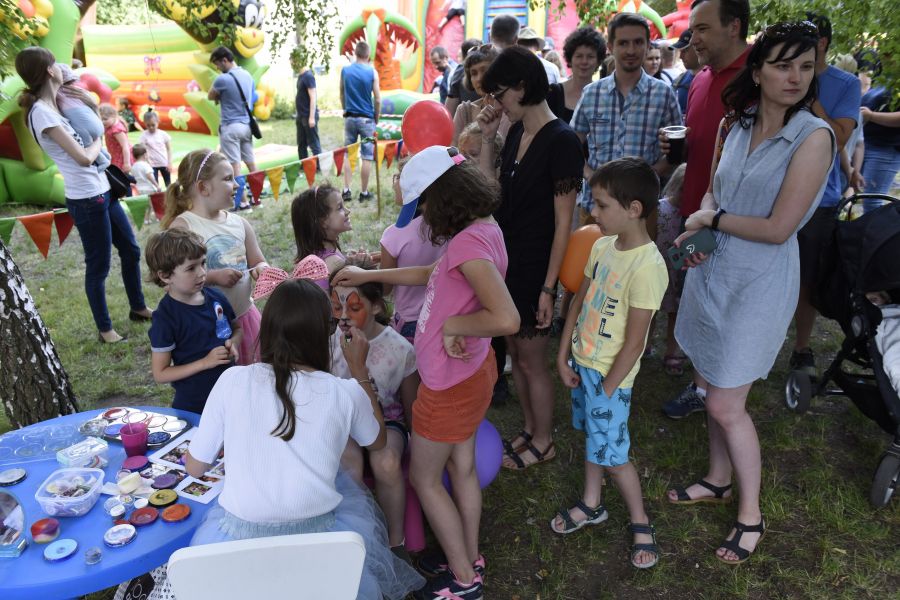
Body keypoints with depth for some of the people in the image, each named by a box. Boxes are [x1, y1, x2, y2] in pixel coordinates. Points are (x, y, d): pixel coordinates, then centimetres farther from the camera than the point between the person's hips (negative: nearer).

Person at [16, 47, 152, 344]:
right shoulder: (42, 112, -18)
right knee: (98, 266, 3)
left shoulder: (53, 106, 10)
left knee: (131, 250, 19)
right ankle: (105, 329, 17)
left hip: (102, 192, 9)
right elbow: (84, 158, -20)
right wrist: (98, 141, -2)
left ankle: (138, 308, 36)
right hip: (87, 200, -9)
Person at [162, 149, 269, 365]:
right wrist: (214, 276, -24)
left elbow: (258, 262, 15)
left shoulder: (239, 223, 6)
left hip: (244, 315, 6)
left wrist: (261, 269, -7)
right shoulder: (182, 226, -11)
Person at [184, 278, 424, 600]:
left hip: (240, 539, 1)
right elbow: (377, 443, 11)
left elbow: (195, 468, 0)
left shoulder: (232, 381, -13)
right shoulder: (345, 392, -12)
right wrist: (359, 369, 12)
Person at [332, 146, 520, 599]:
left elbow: (506, 319, -40)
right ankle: (470, 558, 43)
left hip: (453, 382, -9)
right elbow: (432, 275, 17)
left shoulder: (469, 242, -29)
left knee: (424, 477, 11)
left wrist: (451, 325, -25)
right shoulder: (481, 230, 2)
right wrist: (367, 275, 20)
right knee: (461, 467, 23)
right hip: (470, 371, 9)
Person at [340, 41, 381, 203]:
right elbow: (377, 100, -7)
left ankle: (346, 190, 7)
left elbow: (342, 95, 11)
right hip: (366, 119, -3)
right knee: (367, 157, 3)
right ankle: (364, 192, 7)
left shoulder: (345, 71, 2)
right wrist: (376, 119, 4)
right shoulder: (372, 72, -7)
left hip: (349, 118, 3)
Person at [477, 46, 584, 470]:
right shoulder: (517, 133, 6)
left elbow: (563, 222, -18)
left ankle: (543, 443, 30)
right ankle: (530, 429, 38)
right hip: (506, 260, 8)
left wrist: (547, 288, -18)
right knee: (515, 354, 19)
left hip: (534, 267, -8)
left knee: (532, 362, 8)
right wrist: (486, 138, 0)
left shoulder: (561, 141, -17)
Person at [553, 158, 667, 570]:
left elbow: (634, 342, -21)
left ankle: (640, 522, 29)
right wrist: (564, 357, 5)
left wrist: (606, 388, -14)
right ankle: (592, 504, 42)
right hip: (582, 363, 7)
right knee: (592, 437, 22)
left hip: (610, 375, -7)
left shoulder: (646, 266, -25)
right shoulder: (603, 245, -1)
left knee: (611, 454, 6)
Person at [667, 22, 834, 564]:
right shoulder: (738, 126, 4)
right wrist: (701, 226, -7)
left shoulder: (813, 137, -14)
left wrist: (710, 220, -8)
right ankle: (719, 481, 37)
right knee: (713, 385, 15)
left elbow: (777, 228, -18)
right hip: (712, 270, 6)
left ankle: (752, 517, 19)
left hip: (760, 281, -6)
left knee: (726, 404, -2)